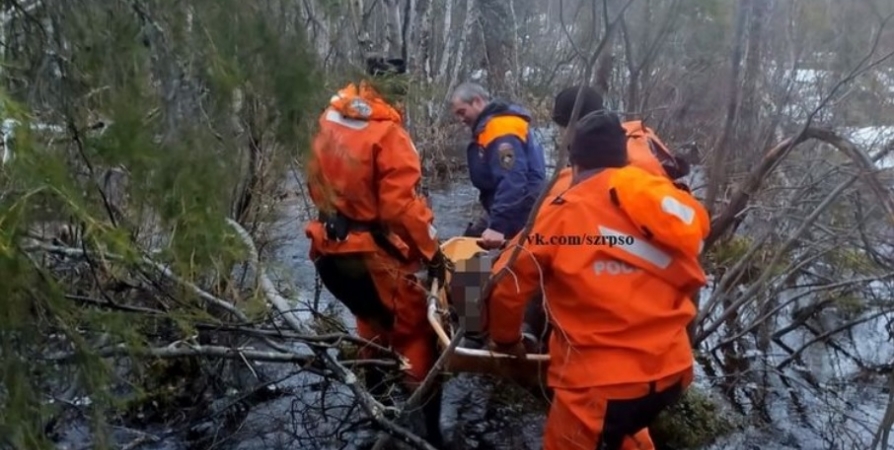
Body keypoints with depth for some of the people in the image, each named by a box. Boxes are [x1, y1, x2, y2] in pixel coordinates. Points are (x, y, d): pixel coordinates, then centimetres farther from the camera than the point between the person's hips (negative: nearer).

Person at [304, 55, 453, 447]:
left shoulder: (330, 121, 5)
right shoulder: (387, 134, -19)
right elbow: (402, 206, -24)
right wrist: (432, 253, -15)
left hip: (330, 252, 8)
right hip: (372, 257, -8)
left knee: (373, 323, 28)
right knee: (415, 336, 6)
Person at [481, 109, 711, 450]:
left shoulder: (564, 213, -11)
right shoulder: (665, 206, 4)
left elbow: (507, 284, -8)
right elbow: (687, 281, 15)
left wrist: (506, 339, 11)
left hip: (603, 380, -6)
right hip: (670, 369, 6)